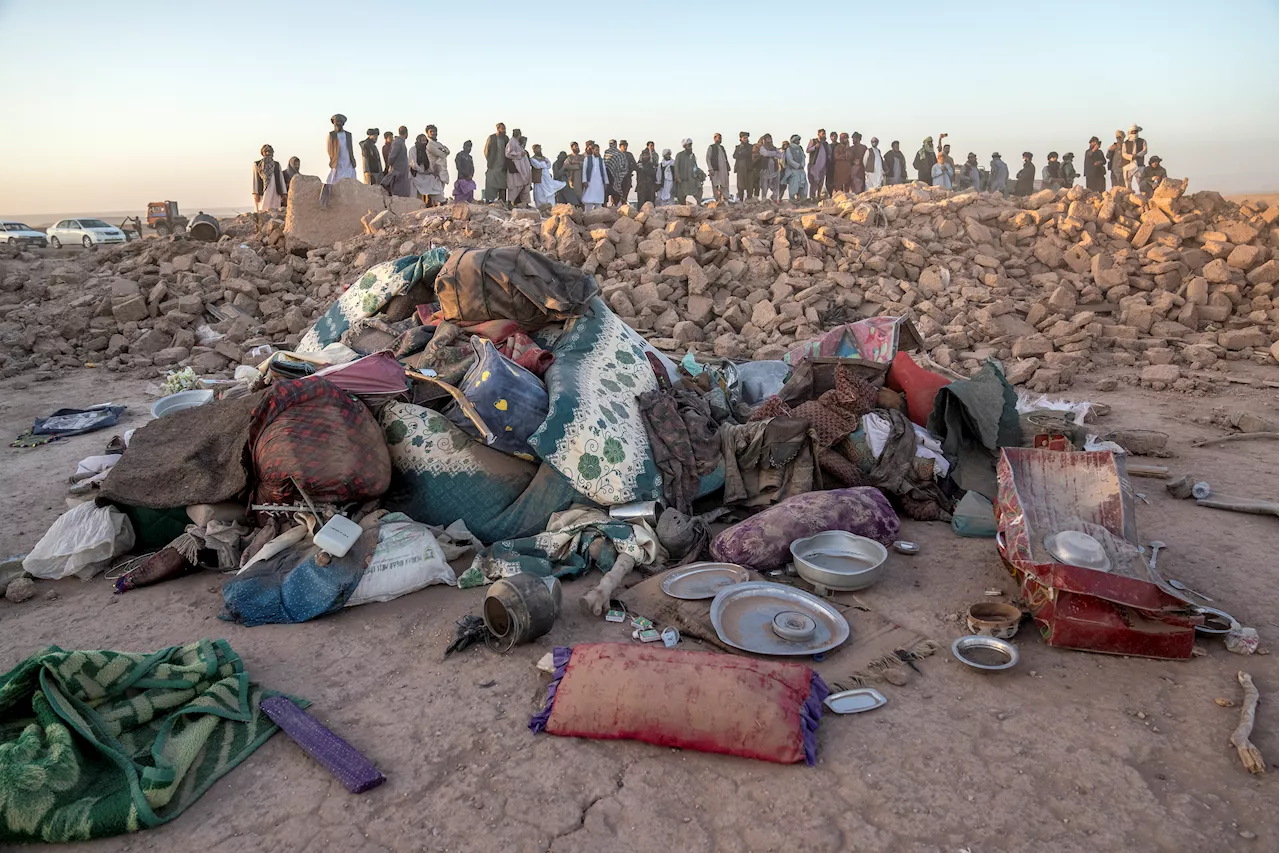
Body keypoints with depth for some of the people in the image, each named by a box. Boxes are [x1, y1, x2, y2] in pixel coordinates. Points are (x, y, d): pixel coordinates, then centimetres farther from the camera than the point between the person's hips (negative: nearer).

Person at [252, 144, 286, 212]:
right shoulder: (256, 164, 6)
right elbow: (255, 179, 1)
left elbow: (281, 179, 9)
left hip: (274, 191, 2)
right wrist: (255, 193, -9)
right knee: (261, 213, -6)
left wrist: (284, 194, -1)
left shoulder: (277, 165, 13)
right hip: (262, 192, -2)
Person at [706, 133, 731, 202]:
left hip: (724, 170, 5)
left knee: (725, 185, 1)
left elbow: (726, 159, 21)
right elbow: (708, 159, -3)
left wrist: (728, 169, 13)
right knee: (715, 185, -2)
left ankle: (725, 199, 2)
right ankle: (717, 200, 1)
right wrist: (710, 169, -13)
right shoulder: (711, 147, 3)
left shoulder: (722, 147, 20)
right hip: (715, 170, -5)